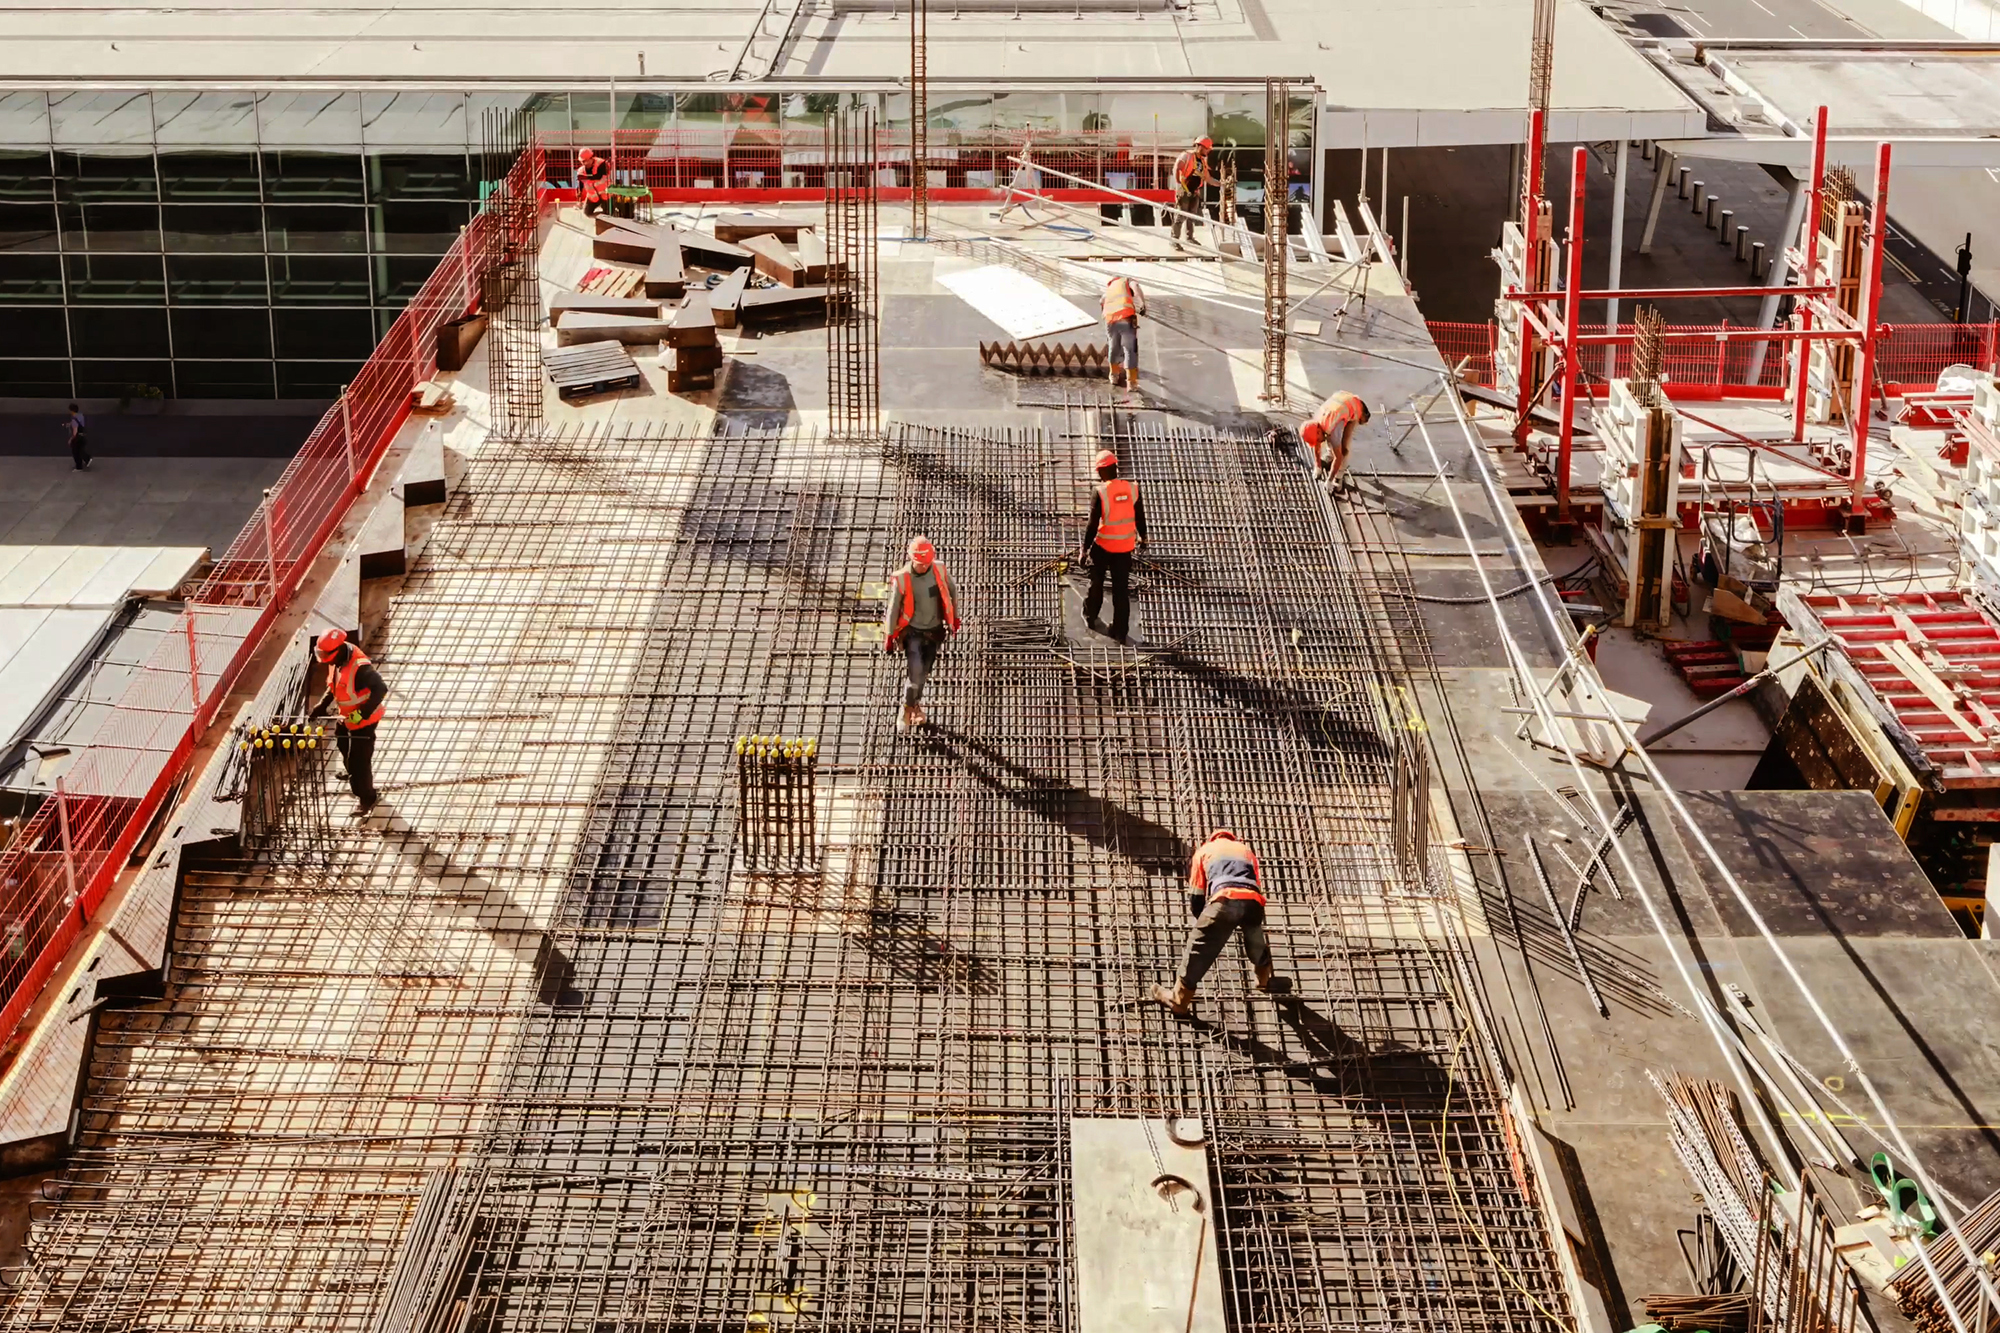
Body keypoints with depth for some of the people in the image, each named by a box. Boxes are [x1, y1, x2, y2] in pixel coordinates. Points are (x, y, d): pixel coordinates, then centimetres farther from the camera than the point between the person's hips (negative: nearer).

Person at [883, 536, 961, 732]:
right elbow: (893, 608, -9)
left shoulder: (939, 569, -11)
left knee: (923, 673, 15)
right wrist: (889, 636, -3)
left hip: (935, 630, 3)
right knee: (915, 672, -16)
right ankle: (907, 711, 4)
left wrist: (955, 617, 15)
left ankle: (915, 705, 38)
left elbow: (951, 591, 7)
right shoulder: (901, 579, -19)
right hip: (912, 631, -3)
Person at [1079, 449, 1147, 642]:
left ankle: (1090, 615, 42)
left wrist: (1085, 549, -9)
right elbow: (1140, 517, 5)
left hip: (1103, 546, -3)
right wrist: (1142, 536, 24)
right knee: (1121, 588, 10)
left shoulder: (1099, 491, -19)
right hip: (1125, 547, 3)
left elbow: (1092, 524, -18)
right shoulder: (1132, 489, -7)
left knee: (1096, 581, 22)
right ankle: (1120, 631, 14)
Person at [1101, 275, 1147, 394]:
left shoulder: (1108, 289, 36)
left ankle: (1114, 376, 41)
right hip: (1126, 318, -5)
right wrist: (1142, 305, -10)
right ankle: (1131, 383, -4)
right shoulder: (1128, 281, 20)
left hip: (1109, 319, 5)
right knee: (1130, 350, 0)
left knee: (1114, 347, 25)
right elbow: (1136, 287, -3)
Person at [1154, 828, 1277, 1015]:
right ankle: (1264, 980, 56)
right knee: (1257, 941, 33)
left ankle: (1179, 1000, 6)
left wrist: (1203, 921, 36)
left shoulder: (1205, 850, 30)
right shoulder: (1246, 850, 40)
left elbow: (1196, 895, 23)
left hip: (1225, 899, -4)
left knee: (1199, 949, 3)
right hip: (1253, 901, 4)